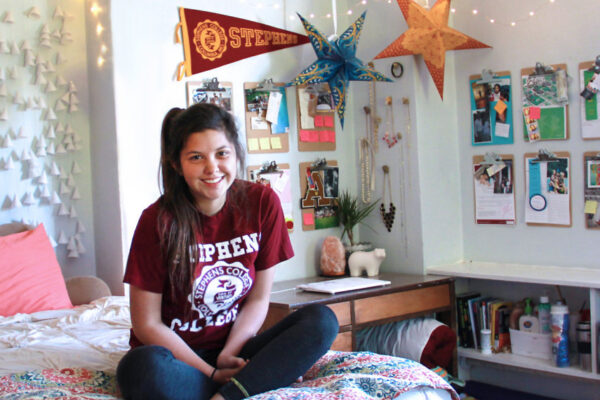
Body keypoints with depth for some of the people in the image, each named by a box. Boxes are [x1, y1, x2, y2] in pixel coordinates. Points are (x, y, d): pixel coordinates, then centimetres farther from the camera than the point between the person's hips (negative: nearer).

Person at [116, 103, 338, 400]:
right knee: (144, 366, -38)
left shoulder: (262, 203, -5)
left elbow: (258, 299, 0)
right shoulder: (158, 221, -14)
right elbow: (147, 324, -10)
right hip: (178, 354, -3)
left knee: (321, 320, -20)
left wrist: (228, 356, -15)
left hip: (235, 352, 3)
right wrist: (212, 373, -16)